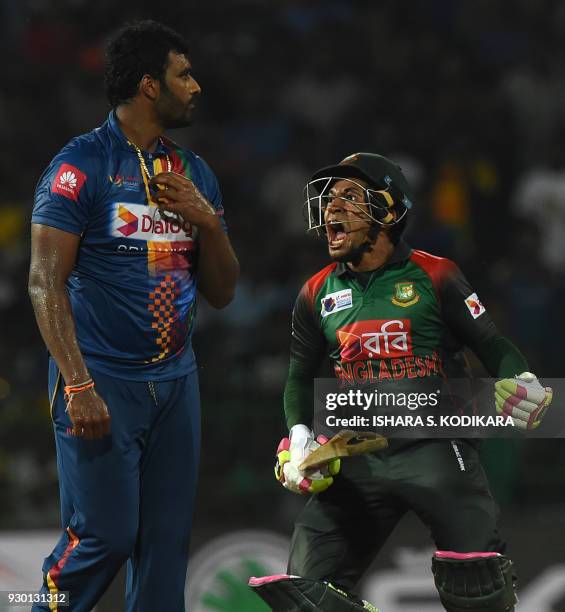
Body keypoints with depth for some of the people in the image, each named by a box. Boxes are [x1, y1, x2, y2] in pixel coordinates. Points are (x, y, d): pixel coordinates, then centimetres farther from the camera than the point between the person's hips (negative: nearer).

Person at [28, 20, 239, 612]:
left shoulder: (194, 172, 13)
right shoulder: (82, 164, -7)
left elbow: (222, 292, 17)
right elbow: (46, 281, -12)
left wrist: (207, 220, -2)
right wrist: (77, 385, -19)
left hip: (175, 380, 6)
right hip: (103, 383, -6)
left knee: (167, 540, 6)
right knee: (104, 536, -9)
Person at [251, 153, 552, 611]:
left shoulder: (434, 277, -2)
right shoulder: (318, 294, 10)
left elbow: (492, 346, 1)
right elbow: (301, 376, 19)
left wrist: (519, 383, -19)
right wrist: (299, 436, 3)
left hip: (437, 449, -4)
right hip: (359, 461, 4)